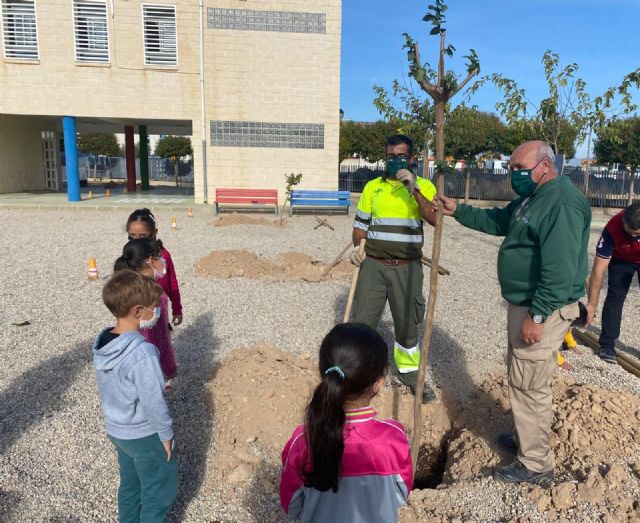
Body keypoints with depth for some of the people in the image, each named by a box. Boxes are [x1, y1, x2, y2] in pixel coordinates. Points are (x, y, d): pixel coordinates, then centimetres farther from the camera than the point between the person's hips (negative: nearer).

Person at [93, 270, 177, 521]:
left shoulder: (102, 343, -6)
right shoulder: (142, 352, -32)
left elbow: (104, 390, 6)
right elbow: (153, 401, -26)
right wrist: (166, 434, -11)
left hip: (115, 430, 8)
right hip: (145, 436, -7)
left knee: (129, 485, 26)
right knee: (158, 493, 13)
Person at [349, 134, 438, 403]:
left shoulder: (423, 186, 2)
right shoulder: (373, 187, 8)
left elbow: (436, 219, -14)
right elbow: (361, 224, 12)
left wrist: (414, 189, -21)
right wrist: (357, 248, -6)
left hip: (407, 268, -1)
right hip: (373, 265, 1)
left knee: (407, 323, 14)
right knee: (362, 321, 4)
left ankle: (409, 371, 35)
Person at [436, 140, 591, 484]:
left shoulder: (562, 202, -22)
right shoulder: (531, 198, 12)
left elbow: (560, 268, -27)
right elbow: (497, 222, 24)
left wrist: (537, 315, -27)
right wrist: (457, 211, 13)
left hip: (543, 310, -11)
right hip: (523, 304, 11)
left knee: (528, 385, -1)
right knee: (523, 376, 23)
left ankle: (536, 464, 14)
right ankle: (527, 437, 41)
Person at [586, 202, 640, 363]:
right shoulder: (612, 229, -38)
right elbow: (598, 270, -33)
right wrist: (592, 304, -32)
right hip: (621, 259, -1)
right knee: (615, 297, -10)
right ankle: (607, 344, -2)